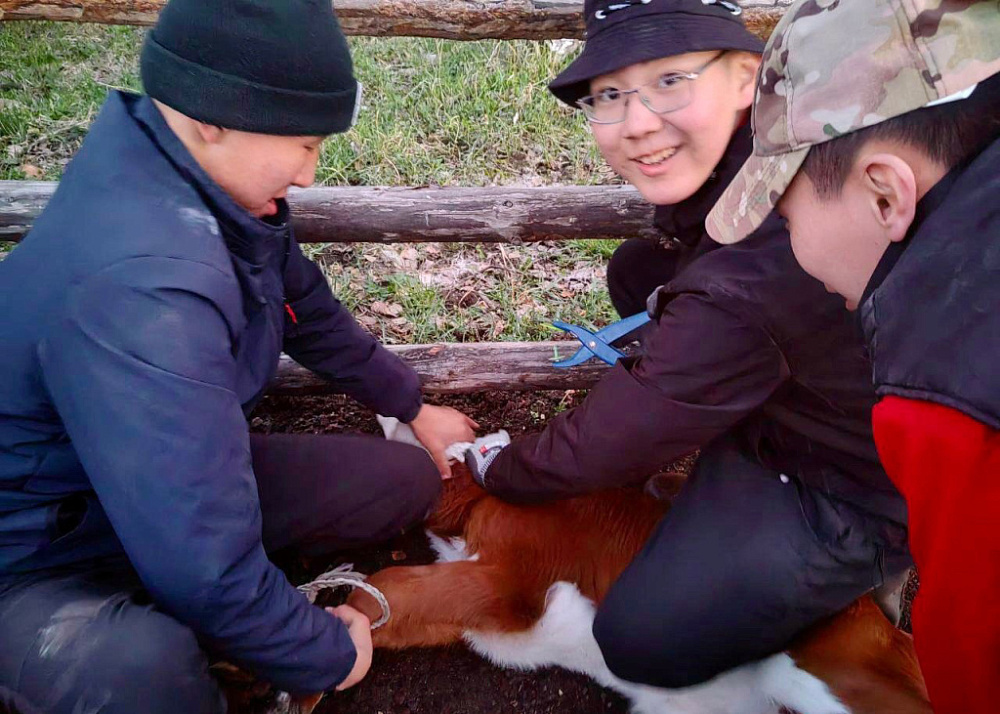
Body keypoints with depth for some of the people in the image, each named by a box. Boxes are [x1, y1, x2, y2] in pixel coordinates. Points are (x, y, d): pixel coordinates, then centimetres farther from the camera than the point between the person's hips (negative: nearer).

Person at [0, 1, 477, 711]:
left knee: (408, 481, 3)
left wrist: (414, 406, 18)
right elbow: (204, 562, -35)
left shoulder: (211, 176, -10)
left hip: (174, 478, 9)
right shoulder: (146, 286, -38)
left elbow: (305, 308, 8)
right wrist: (327, 655, -17)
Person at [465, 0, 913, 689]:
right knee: (636, 270, 8)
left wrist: (497, 466, -5)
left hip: (853, 493, -8)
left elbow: (604, 447, -24)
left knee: (642, 643, -9)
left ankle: (844, 577, 12)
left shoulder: (744, 288, -40)